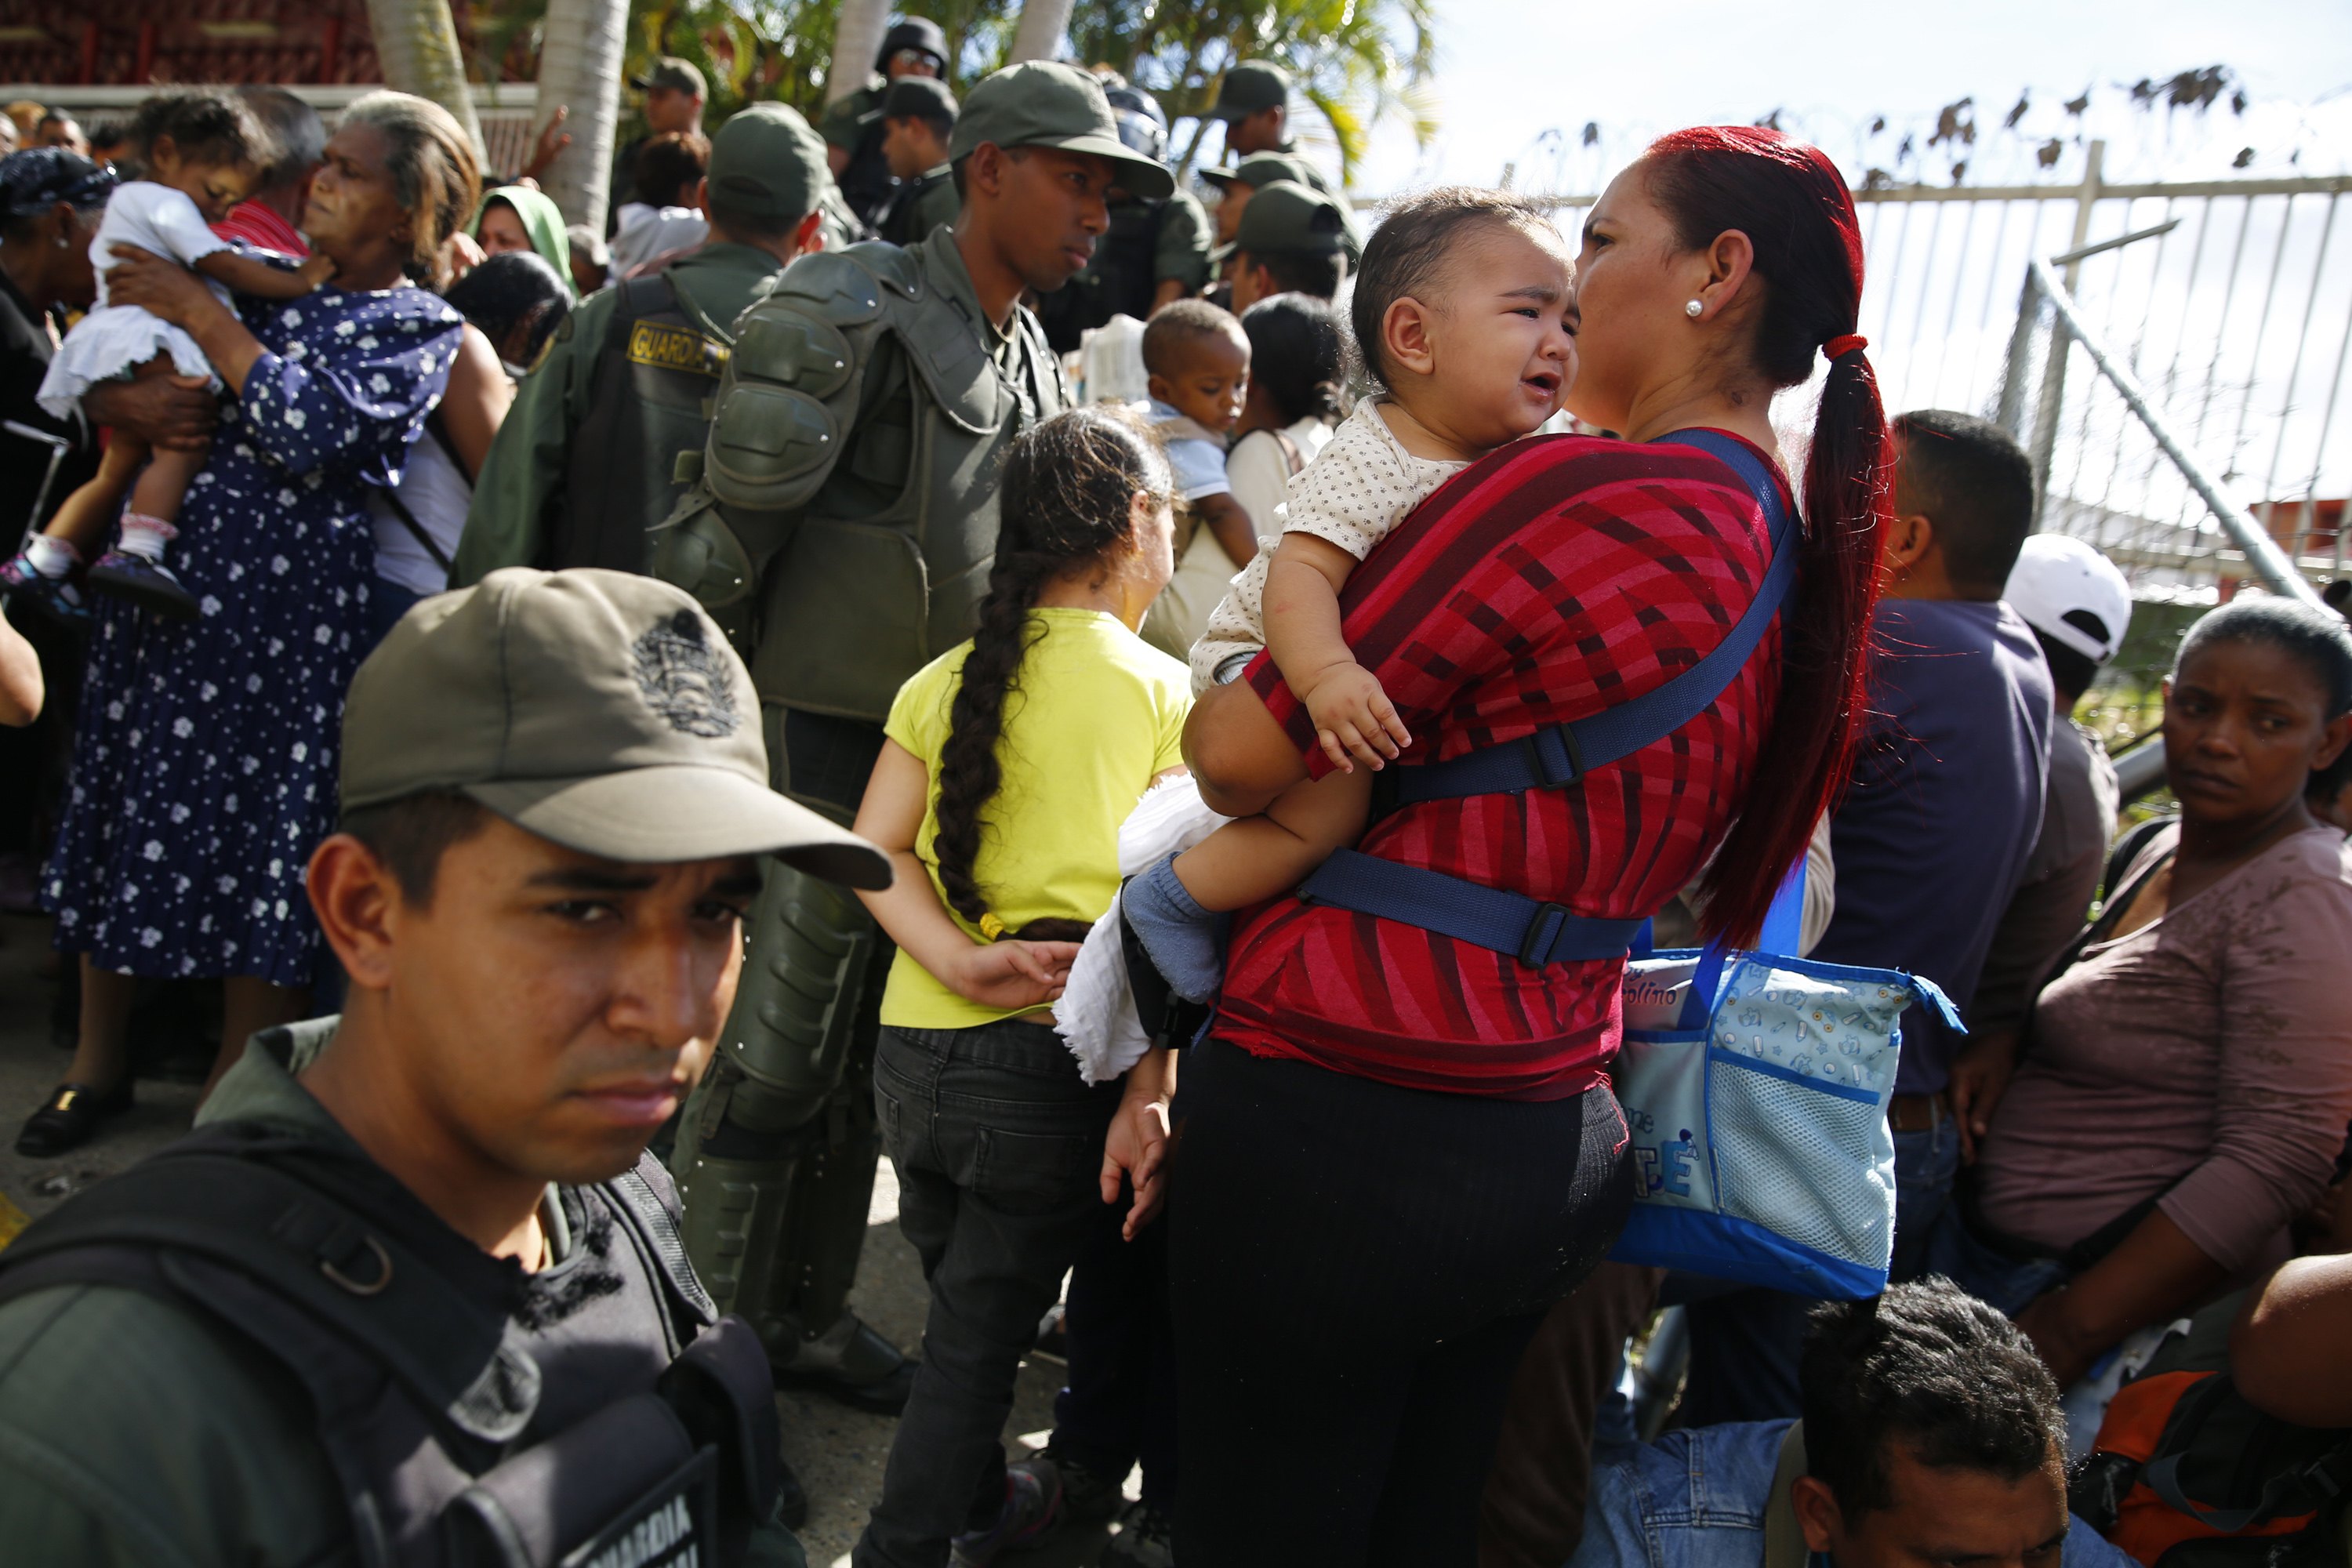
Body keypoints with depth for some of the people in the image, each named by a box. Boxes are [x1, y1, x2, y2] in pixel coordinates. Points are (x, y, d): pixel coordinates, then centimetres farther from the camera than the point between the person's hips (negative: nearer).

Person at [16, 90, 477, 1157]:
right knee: (123, 791, 11)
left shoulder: (420, 328, -2)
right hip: (165, 568, 6)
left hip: (284, 599, -6)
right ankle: (100, 1057, 27)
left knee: (257, 827, -1)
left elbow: (314, 427, -18)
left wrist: (199, 315, -11)